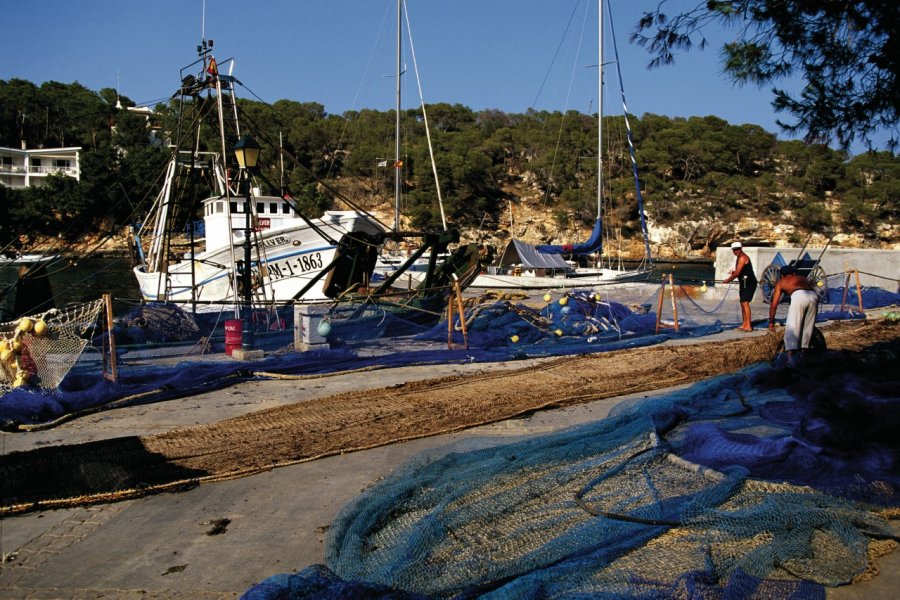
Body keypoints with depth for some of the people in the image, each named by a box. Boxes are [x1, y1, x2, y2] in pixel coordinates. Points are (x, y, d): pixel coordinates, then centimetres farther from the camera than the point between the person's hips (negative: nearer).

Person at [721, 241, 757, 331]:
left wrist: (728, 280, -7)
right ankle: (744, 324, 20)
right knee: (743, 303, 14)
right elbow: (738, 272, 24)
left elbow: (737, 273, -18)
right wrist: (733, 272, 5)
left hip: (749, 282, -11)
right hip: (744, 283, 11)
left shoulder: (742, 258, -14)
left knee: (745, 302, -15)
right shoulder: (739, 257, 18)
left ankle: (748, 326, -17)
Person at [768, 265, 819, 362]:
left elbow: (774, 305, 27)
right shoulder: (803, 278, 41)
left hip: (799, 295, -4)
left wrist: (771, 321, 36)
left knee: (792, 326, -6)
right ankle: (804, 349, 28)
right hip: (813, 295, 4)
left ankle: (790, 353, -21)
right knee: (808, 326, 21)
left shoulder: (781, 282, 30)